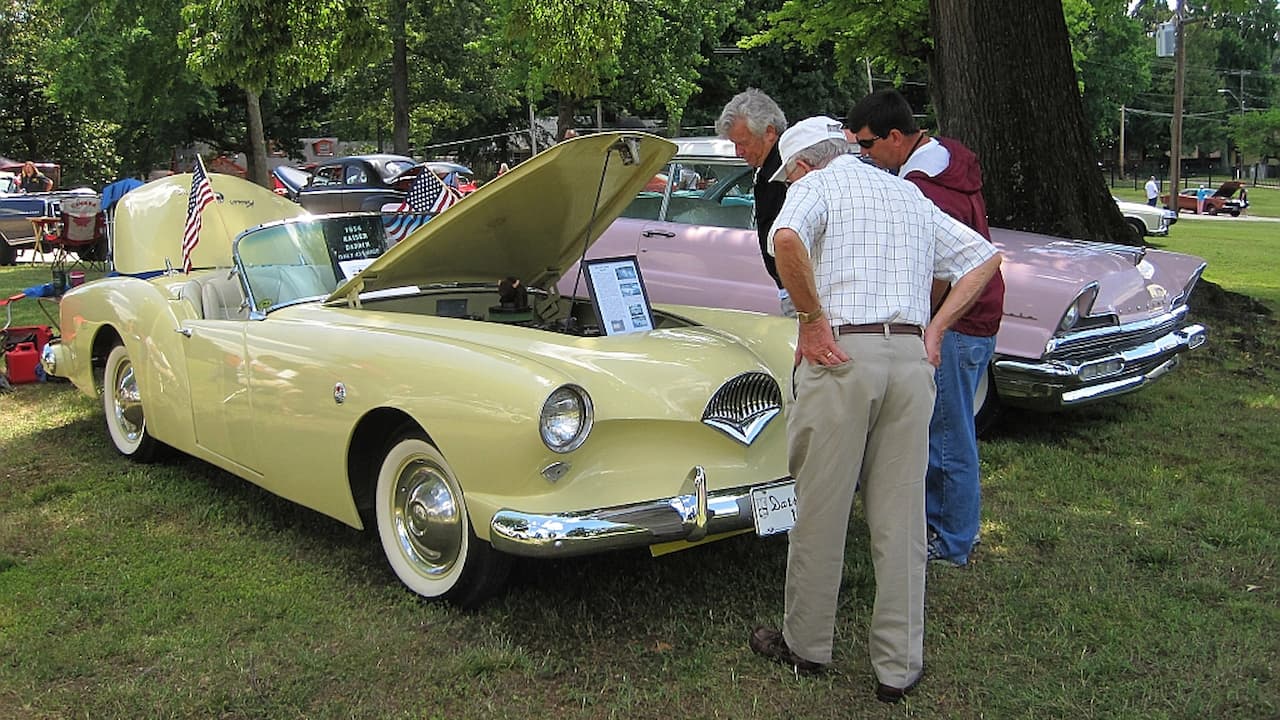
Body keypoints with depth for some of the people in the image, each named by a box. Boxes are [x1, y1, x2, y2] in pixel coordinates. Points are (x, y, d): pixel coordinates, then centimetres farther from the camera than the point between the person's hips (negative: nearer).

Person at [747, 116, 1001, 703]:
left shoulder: (817, 185, 4)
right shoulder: (909, 194, 23)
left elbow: (786, 238, -20)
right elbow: (986, 258, 24)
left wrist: (812, 318, -11)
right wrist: (935, 329, 15)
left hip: (842, 353, -5)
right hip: (911, 358, 5)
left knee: (820, 511, 6)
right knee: (900, 518, 7)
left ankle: (806, 645, 20)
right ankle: (898, 667, 13)